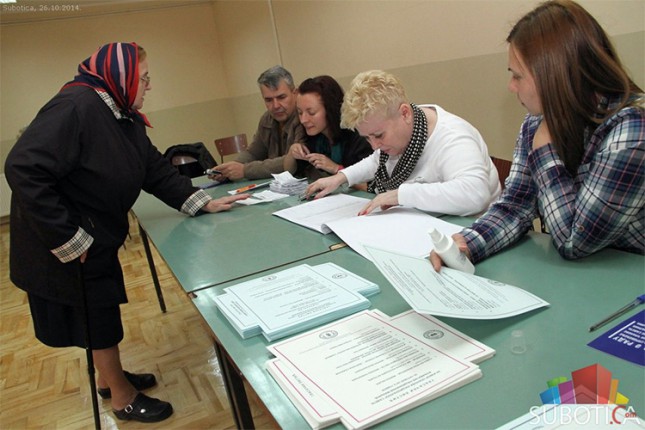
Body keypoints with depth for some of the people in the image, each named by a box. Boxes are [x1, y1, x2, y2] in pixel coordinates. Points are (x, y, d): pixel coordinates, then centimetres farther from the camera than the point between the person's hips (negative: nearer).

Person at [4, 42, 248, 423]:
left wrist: (202, 202, -1)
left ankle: (111, 377, 43)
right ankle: (123, 398, 25)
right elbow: (24, 169, -31)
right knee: (98, 317, 6)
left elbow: (156, 169, 7)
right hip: (67, 247, -9)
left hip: (99, 236, 9)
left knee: (101, 311, 22)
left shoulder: (124, 118, 3)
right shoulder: (76, 107, -26)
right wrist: (68, 239, -28)